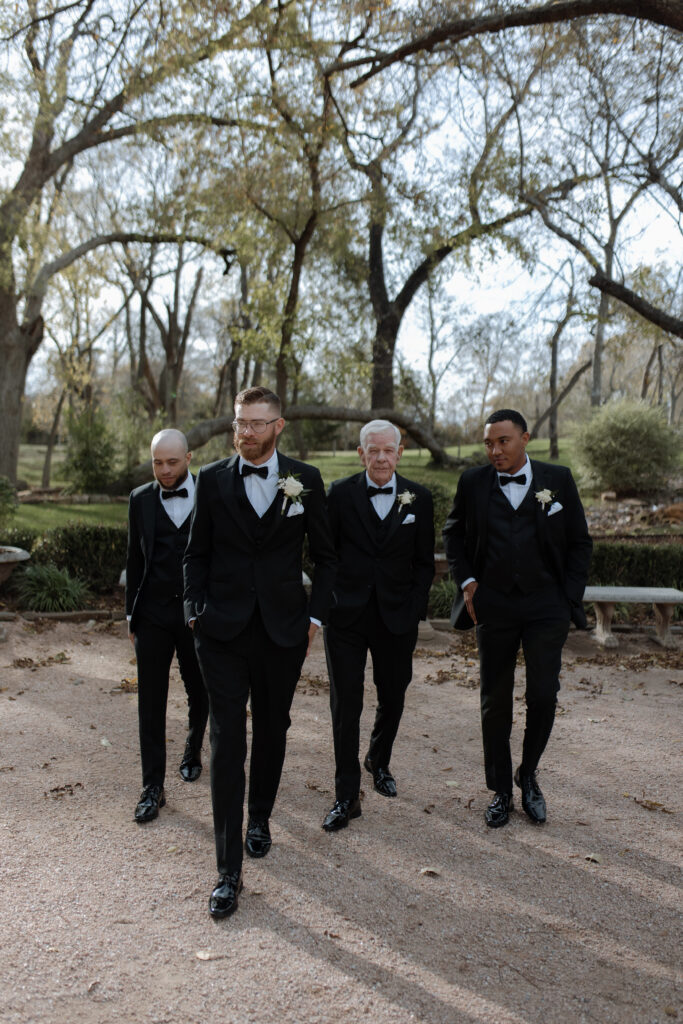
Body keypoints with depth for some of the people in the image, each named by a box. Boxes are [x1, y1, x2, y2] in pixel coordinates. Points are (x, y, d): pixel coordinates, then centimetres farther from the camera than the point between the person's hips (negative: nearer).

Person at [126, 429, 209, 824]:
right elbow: (135, 560, 9)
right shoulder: (140, 499, 3)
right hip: (154, 616, 1)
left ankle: (193, 751, 42)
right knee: (151, 702, 2)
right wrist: (131, 614, 9)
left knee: (200, 694, 14)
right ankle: (153, 788, 11)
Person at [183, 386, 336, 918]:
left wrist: (315, 615, 2)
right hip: (224, 632, -1)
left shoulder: (305, 480, 1)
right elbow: (197, 554, 9)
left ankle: (259, 817, 42)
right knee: (227, 743, -4)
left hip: (283, 631, 1)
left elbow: (325, 555, 7)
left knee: (272, 731, 16)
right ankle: (229, 870, 3)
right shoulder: (213, 479, 2)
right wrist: (196, 611, 1)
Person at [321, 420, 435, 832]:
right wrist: (330, 601, -3)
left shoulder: (419, 498, 2)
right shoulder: (341, 494, -2)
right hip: (347, 614, -1)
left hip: (396, 616, 2)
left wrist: (414, 609, -2)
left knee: (393, 699, 15)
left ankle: (379, 762, 43)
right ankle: (348, 795, 10)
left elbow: (424, 562, 5)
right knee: (345, 705, -1)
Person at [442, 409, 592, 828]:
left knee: (544, 696, -2)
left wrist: (570, 598, -1)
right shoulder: (473, 482, 3)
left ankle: (529, 776, 24)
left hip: (547, 606, -1)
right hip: (493, 606, 1)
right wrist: (467, 581, 2)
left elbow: (580, 542, 6)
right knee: (495, 700, 7)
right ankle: (501, 790, 22)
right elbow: (454, 533, 14)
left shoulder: (558, 479, 1)